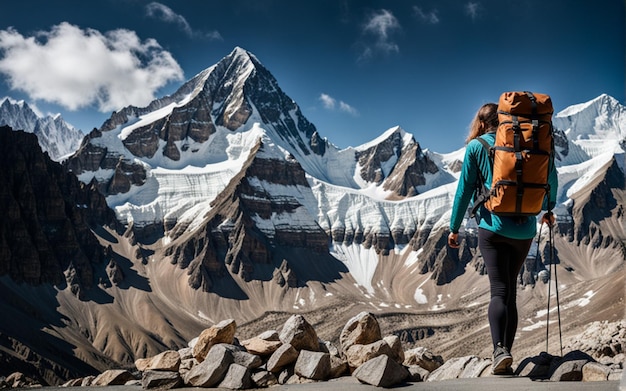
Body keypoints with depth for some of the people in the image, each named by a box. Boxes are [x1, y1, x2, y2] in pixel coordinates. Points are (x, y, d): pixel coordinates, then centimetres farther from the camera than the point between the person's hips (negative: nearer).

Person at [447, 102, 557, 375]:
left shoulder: (476, 147, 2)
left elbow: (464, 189, 0)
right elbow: (551, 174, 11)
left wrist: (454, 227, 7)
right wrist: (549, 209, 26)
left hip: (493, 227, -3)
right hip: (525, 229, 3)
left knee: (499, 290, -7)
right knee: (511, 290, 12)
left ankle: (500, 350, -27)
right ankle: (506, 355, 14)